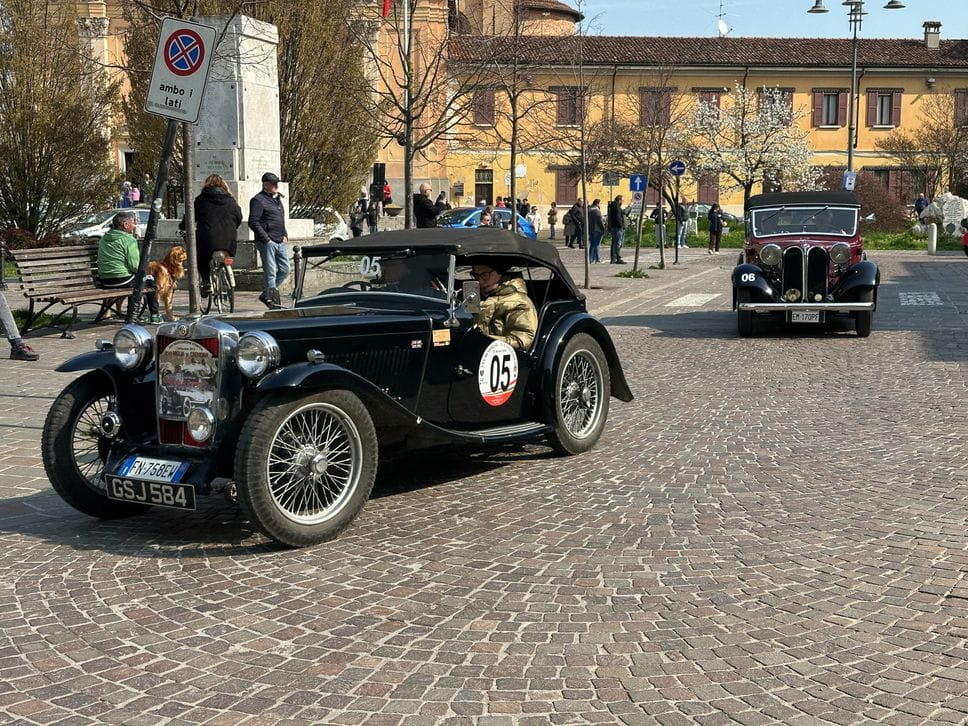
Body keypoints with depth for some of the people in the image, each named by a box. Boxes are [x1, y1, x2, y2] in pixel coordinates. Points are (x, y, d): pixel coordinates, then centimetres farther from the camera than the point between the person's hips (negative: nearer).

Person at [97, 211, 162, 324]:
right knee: (150, 281, 15)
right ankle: (154, 315, 18)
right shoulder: (128, 240, -14)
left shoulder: (104, 238, 12)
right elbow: (135, 266, -18)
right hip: (122, 280, -8)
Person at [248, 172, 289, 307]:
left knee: (285, 270, 9)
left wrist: (285, 235, 14)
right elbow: (253, 223, -14)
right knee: (270, 273, -5)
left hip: (281, 242, 9)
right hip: (267, 242, -8)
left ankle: (265, 295, 21)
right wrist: (266, 240, -17)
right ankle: (273, 301, 1)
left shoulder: (277, 198, 19)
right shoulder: (258, 200, -8)